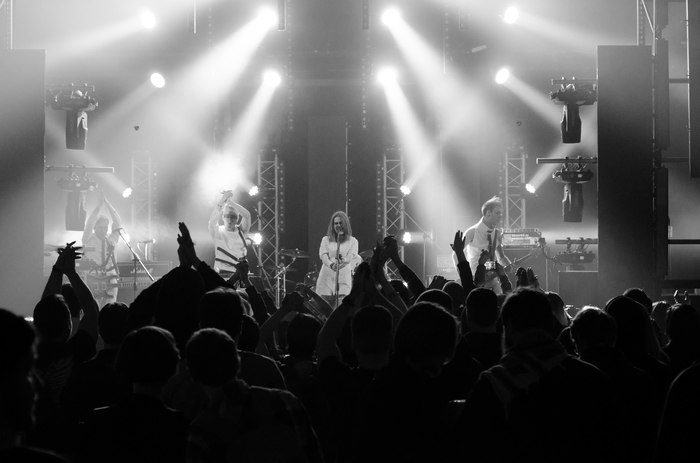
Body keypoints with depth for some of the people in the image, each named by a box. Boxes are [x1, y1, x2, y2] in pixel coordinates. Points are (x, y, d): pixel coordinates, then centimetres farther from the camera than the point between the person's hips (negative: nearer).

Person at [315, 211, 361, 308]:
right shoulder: (326, 240, 15)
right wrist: (331, 264, -24)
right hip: (326, 280, 1)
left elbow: (351, 256, -5)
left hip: (343, 281, -1)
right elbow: (323, 255, -1)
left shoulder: (352, 241, 11)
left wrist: (344, 261, -30)